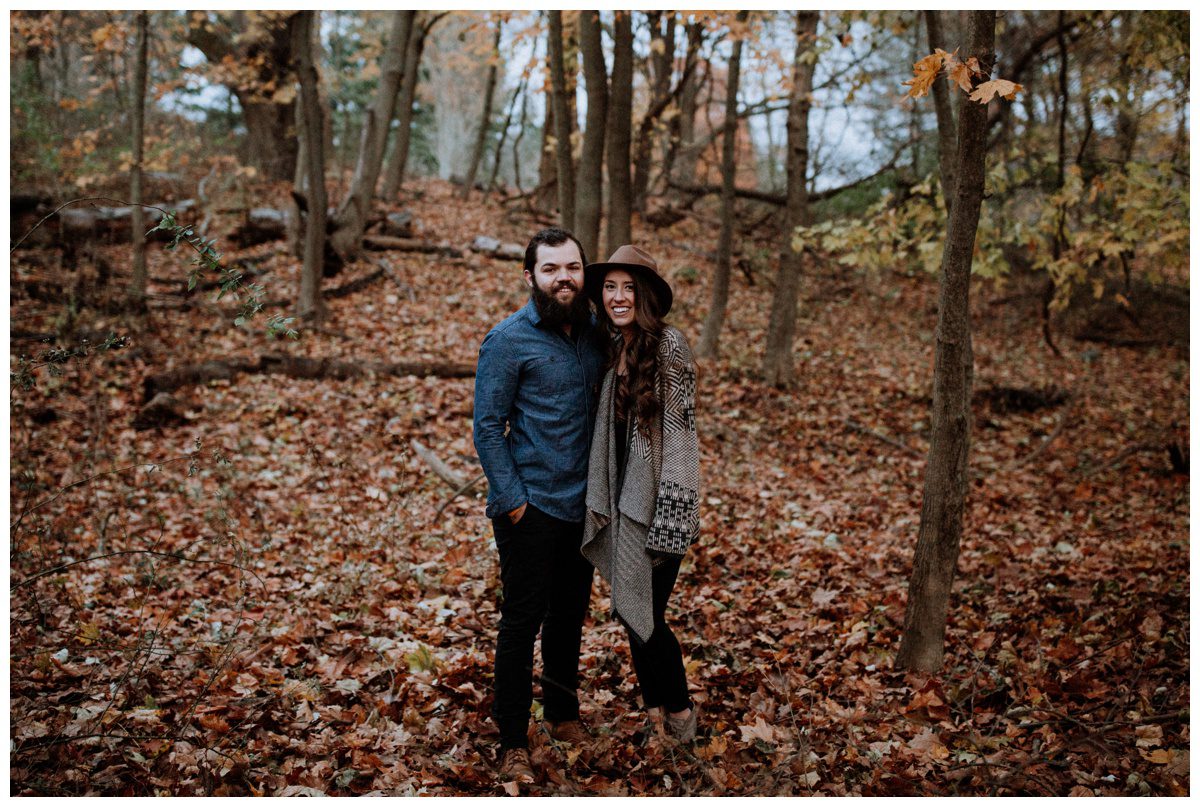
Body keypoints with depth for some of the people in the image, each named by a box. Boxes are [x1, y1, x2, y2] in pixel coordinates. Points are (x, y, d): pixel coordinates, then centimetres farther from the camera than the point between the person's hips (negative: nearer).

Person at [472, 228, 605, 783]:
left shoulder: (593, 331, 6)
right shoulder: (509, 340, -11)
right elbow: (487, 426, -11)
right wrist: (511, 499, -14)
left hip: (582, 504, 6)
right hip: (530, 508, -5)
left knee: (570, 615, 17)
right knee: (522, 622, 2)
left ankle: (563, 714, 36)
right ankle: (513, 743, 15)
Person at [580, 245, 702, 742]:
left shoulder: (668, 345, -14)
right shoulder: (616, 347, 9)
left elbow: (680, 429, -16)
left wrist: (669, 512, -19)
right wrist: (602, 502, 12)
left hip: (657, 498, -7)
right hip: (623, 497, 7)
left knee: (643, 613, -1)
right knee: (630, 611, 14)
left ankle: (679, 711, 22)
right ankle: (653, 708, 31)